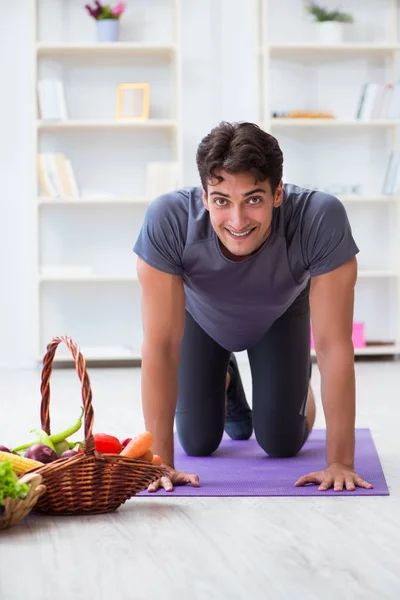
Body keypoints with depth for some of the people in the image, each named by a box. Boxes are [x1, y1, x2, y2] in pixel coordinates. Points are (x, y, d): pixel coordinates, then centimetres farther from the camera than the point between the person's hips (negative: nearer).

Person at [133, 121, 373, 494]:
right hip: (201, 314, 0)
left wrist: (340, 462, -35)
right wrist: (160, 463, -34)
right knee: (198, 443, 2)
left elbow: (334, 344, -37)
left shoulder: (322, 219, -43)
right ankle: (225, 383, 37)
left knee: (282, 444, -1)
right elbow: (161, 344, -36)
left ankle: (298, 383, 34)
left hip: (280, 314, 0)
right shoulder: (167, 220, -42)